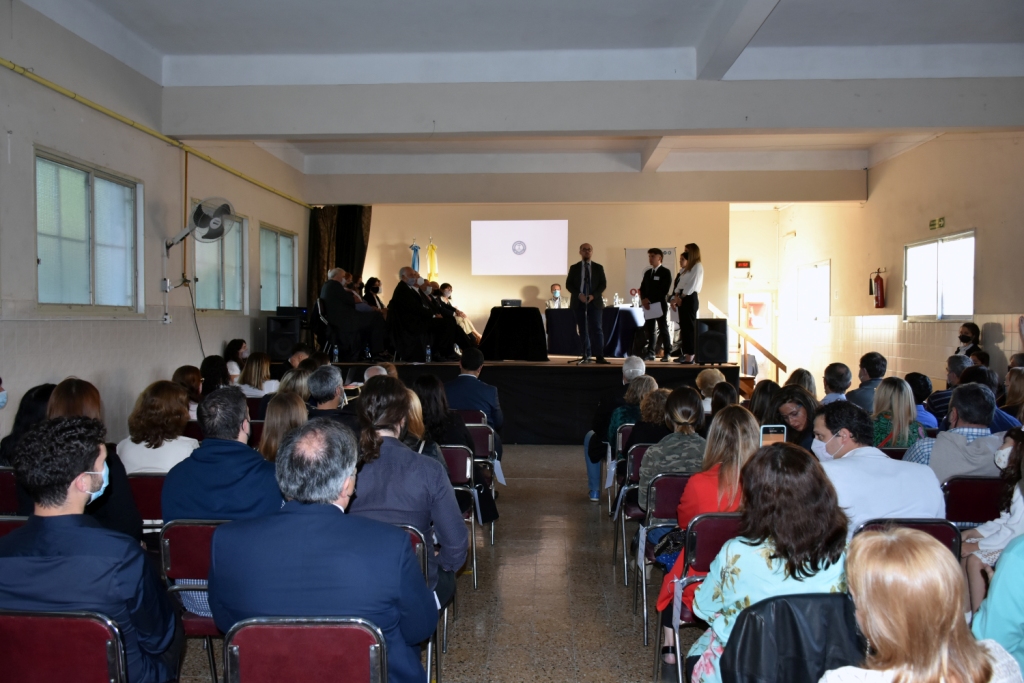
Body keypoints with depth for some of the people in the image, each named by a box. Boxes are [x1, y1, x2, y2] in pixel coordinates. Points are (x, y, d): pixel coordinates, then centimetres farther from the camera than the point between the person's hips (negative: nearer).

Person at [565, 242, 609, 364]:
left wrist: (593, 295, -12)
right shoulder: (574, 268, 7)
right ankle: (586, 355, 10)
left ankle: (599, 356, -11)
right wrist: (578, 294, -13)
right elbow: (568, 284, 3)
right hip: (579, 302, 1)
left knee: (597, 329, -9)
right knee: (583, 329, 4)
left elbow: (603, 284, 3)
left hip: (595, 302, -1)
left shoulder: (598, 267, 8)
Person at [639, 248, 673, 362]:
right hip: (648, 305, 6)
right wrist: (643, 300, -7)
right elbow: (642, 288, 13)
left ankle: (666, 354, 3)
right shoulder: (647, 272, 17)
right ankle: (650, 353, 9)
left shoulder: (665, 272, -4)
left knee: (663, 329, -1)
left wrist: (650, 299, -16)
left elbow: (664, 290, -14)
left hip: (660, 305, -6)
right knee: (649, 330, 5)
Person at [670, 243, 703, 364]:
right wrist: (675, 297, 1)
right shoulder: (683, 270, 20)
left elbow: (692, 285, -13)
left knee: (689, 326, -8)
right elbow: (676, 284, 14)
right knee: (684, 327, 8)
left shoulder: (697, 266, -5)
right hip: (682, 299, 8)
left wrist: (681, 297, -12)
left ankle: (690, 356, -8)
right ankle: (685, 354, 12)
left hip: (689, 299, -8)